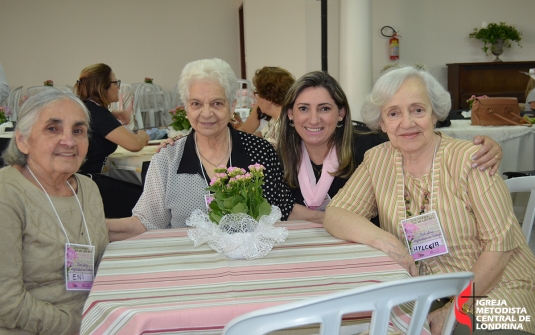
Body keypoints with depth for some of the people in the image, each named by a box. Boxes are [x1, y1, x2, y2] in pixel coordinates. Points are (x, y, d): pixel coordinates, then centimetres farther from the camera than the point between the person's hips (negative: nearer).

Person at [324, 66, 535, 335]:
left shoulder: (469, 159, -11)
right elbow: (334, 214, -7)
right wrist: (383, 239, -25)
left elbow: (499, 244, -11)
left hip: (489, 287, -3)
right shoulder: (378, 160, 0)